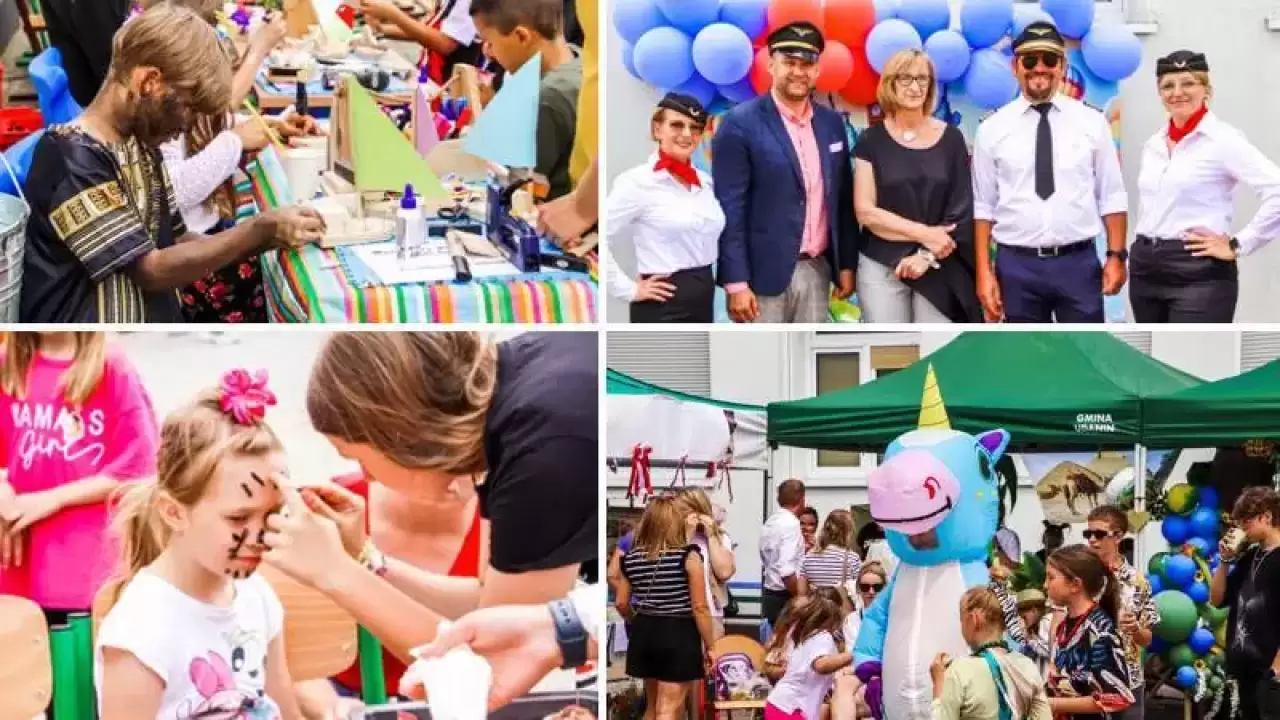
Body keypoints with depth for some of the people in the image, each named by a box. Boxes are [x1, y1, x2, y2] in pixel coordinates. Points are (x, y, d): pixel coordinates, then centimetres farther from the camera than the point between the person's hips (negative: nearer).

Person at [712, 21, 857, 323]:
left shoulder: (831, 123, 10)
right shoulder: (740, 124, -8)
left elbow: (843, 201, 15)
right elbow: (729, 208, -11)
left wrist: (847, 264, 10)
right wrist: (736, 282, -16)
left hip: (817, 270, 6)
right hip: (763, 273, -6)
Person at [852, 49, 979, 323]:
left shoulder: (950, 138, 4)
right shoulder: (872, 141, 1)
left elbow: (961, 210, 3)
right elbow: (865, 211, -5)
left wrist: (927, 255, -8)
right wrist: (924, 233, -12)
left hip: (939, 270, 1)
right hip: (881, 267, -1)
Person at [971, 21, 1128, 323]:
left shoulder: (1092, 123, 3)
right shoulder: (992, 129, 3)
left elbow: (1111, 197, 4)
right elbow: (983, 207, 2)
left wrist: (1116, 255, -5)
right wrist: (984, 272, -4)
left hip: (1079, 263, 0)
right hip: (1017, 265, 0)